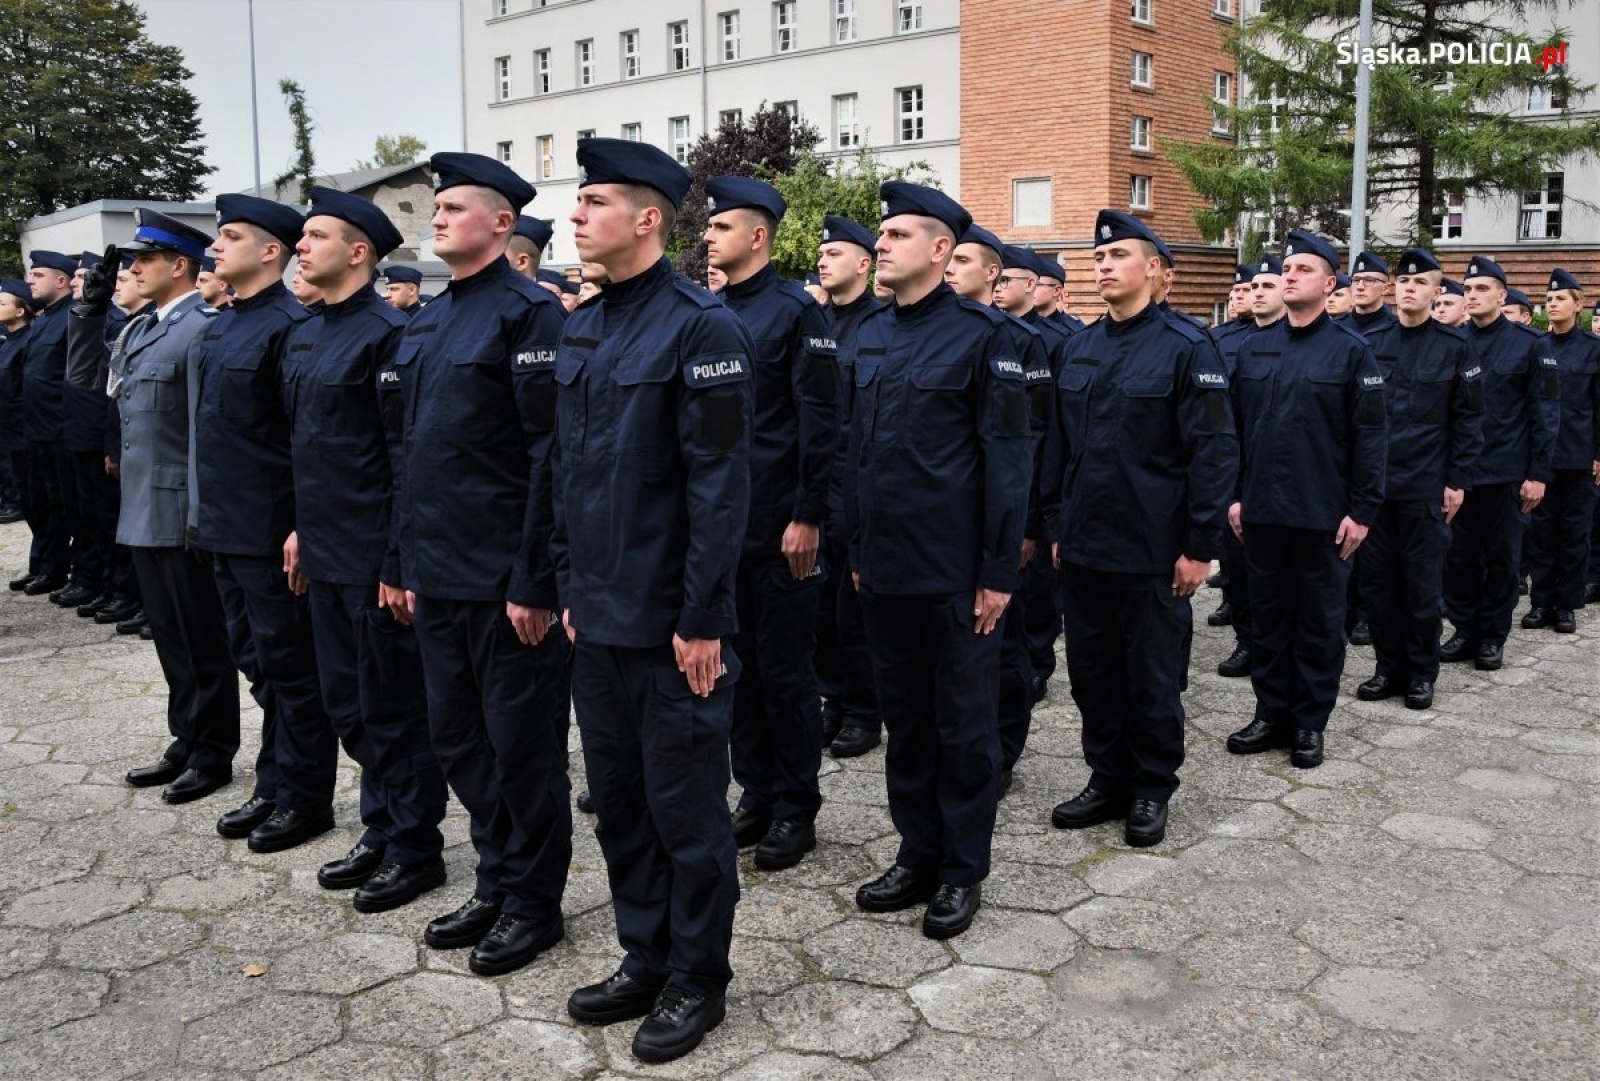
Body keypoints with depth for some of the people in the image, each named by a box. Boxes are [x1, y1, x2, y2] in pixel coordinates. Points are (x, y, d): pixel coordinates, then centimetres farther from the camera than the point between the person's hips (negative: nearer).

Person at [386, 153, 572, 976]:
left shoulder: (530, 314, -11)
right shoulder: (425, 323, 14)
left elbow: (551, 454, -16)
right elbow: (413, 447, 17)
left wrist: (535, 581, -18)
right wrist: (403, 562, 14)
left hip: (505, 580, -8)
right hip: (437, 574, 9)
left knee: (523, 745, 5)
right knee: (457, 739, 17)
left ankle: (533, 902, 21)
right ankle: (496, 883, 33)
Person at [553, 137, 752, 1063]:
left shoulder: (702, 326, -13)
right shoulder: (583, 329, 11)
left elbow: (720, 483, -16)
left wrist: (702, 620, -17)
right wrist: (570, 586, 13)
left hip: (671, 624, -8)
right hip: (599, 615, 8)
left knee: (685, 806, 6)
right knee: (617, 799, 17)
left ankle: (698, 980, 23)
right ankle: (645, 960, 33)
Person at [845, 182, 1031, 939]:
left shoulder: (979, 334, -9)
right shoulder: (872, 336, 10)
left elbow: (1007, 456, -11)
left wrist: (999, 570, -14)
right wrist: (857, 548, 13)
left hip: (954, 569, -6)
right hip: (884, 565, 6)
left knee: (963, 721, 7)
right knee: (903, 715, 15)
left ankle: (963, 870, 20)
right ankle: (917, 854, 29)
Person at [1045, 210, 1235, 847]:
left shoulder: (1185, 347, -9)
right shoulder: (1079, 348, 9)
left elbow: (1214, 452, -12)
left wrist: (1201, 546, -14)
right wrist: (1056, 524, 12)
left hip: (1150, 551, -6)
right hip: (1083, 548, 6)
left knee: (1151, 677, 7)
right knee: (1091, 671, 13)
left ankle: (1151, 789, 23)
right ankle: (1107, 779, 28)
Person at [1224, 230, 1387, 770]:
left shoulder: (1350, 350, -5)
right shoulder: (1254, 347, 8)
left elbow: (1371, 435, -6)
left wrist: (1362, 510, -10)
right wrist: (1232, 495, 7)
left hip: (1323, 516, -4)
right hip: (1261, 511, 4)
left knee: (1319, 621, 7)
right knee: (1268, 615, 12)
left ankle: (1310, 723, 18)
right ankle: (1271, 713, 24)